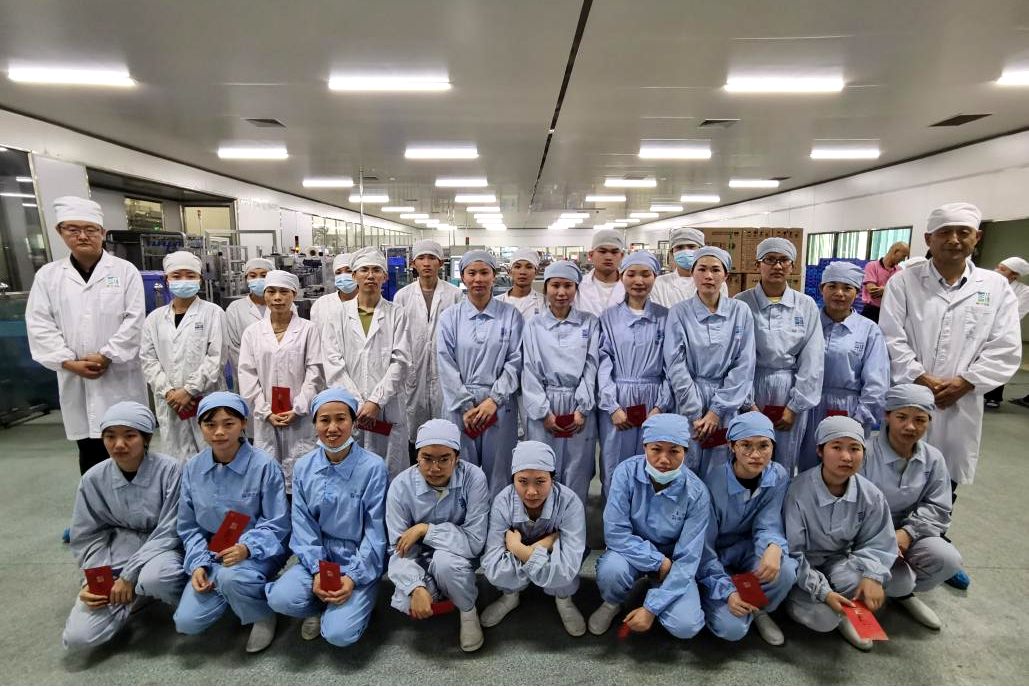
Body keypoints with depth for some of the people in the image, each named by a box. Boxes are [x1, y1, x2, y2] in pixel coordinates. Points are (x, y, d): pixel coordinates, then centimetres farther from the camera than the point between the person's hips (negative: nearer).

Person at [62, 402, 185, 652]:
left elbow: (169, 531, -14)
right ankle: (138, 594, 13)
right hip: (116, 555, 4)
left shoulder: (168, 469, -17)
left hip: (160, 549, -4)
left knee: (154, 577, -38)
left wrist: (130, 575, -18)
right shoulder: (94, 479, -5)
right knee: (78, 637, -13)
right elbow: (88, 537, 5)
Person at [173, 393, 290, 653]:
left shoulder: (264, 465, -18)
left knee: (231, 577, -36)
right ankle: (237, 592, 19)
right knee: (186, 622, -9)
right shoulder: (193, 468, -3)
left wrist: (247, 547, -29)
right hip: (212, 553, 5)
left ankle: (263, 614, -3)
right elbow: (189, 526, 6)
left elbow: (277, 524, -13)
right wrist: (198, 564, -8)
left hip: (259, 551, -5)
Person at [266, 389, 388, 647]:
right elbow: (303, 525, 0)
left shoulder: (373, 466, -14)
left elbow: (375, 530, -11)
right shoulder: (304, 467, -1)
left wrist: (353, 577, -17)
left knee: (339, 633, -20)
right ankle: (320, 609, 9)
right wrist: (317, 570, -12)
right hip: (319, 557, 3)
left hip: (361, 562, -3)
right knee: (280, 599, -23)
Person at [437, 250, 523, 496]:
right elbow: (446, 365, -1)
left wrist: (494, 399, -10)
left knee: (498, 471, 5)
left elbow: (515, 361, -2)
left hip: (500, 404, 0)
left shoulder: (510, 315, 3)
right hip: (460, 405, 1)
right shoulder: (449, 317, 4)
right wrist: (466, 406, -8)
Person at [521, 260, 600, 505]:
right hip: (544, 408, 0)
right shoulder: (533, 326, 3)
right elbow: (530, 372, -1)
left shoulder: (589, 324, 5)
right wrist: (543, 412, -8)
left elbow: (591, 367, -1)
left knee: (577, 476, 7)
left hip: (580, 407, 0)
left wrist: (582, 409, -8)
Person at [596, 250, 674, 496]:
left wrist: (661, 406, -6)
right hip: (616, 401, 0)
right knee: (615, 468, 7)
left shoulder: (666, 317, 5)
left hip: (654, 401, 1)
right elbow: (603, 364, -2)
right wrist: (613, 406, -10)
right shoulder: (608, 317, 3)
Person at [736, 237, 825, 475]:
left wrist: (795, 406, -4)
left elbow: (812, 361, 0)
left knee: (785, 467, 12)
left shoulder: (806, 305, 2)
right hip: (750, 390, -1)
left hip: (791, 392, 2)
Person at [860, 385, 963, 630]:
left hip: (909, 533, 5)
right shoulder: (865, 454, -18)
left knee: (949, 560, -19)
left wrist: (908, 532, -15)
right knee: (899, 579, -24)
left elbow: (937, 508, 1)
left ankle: (905, 592, 13)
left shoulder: (933, 459, -2)